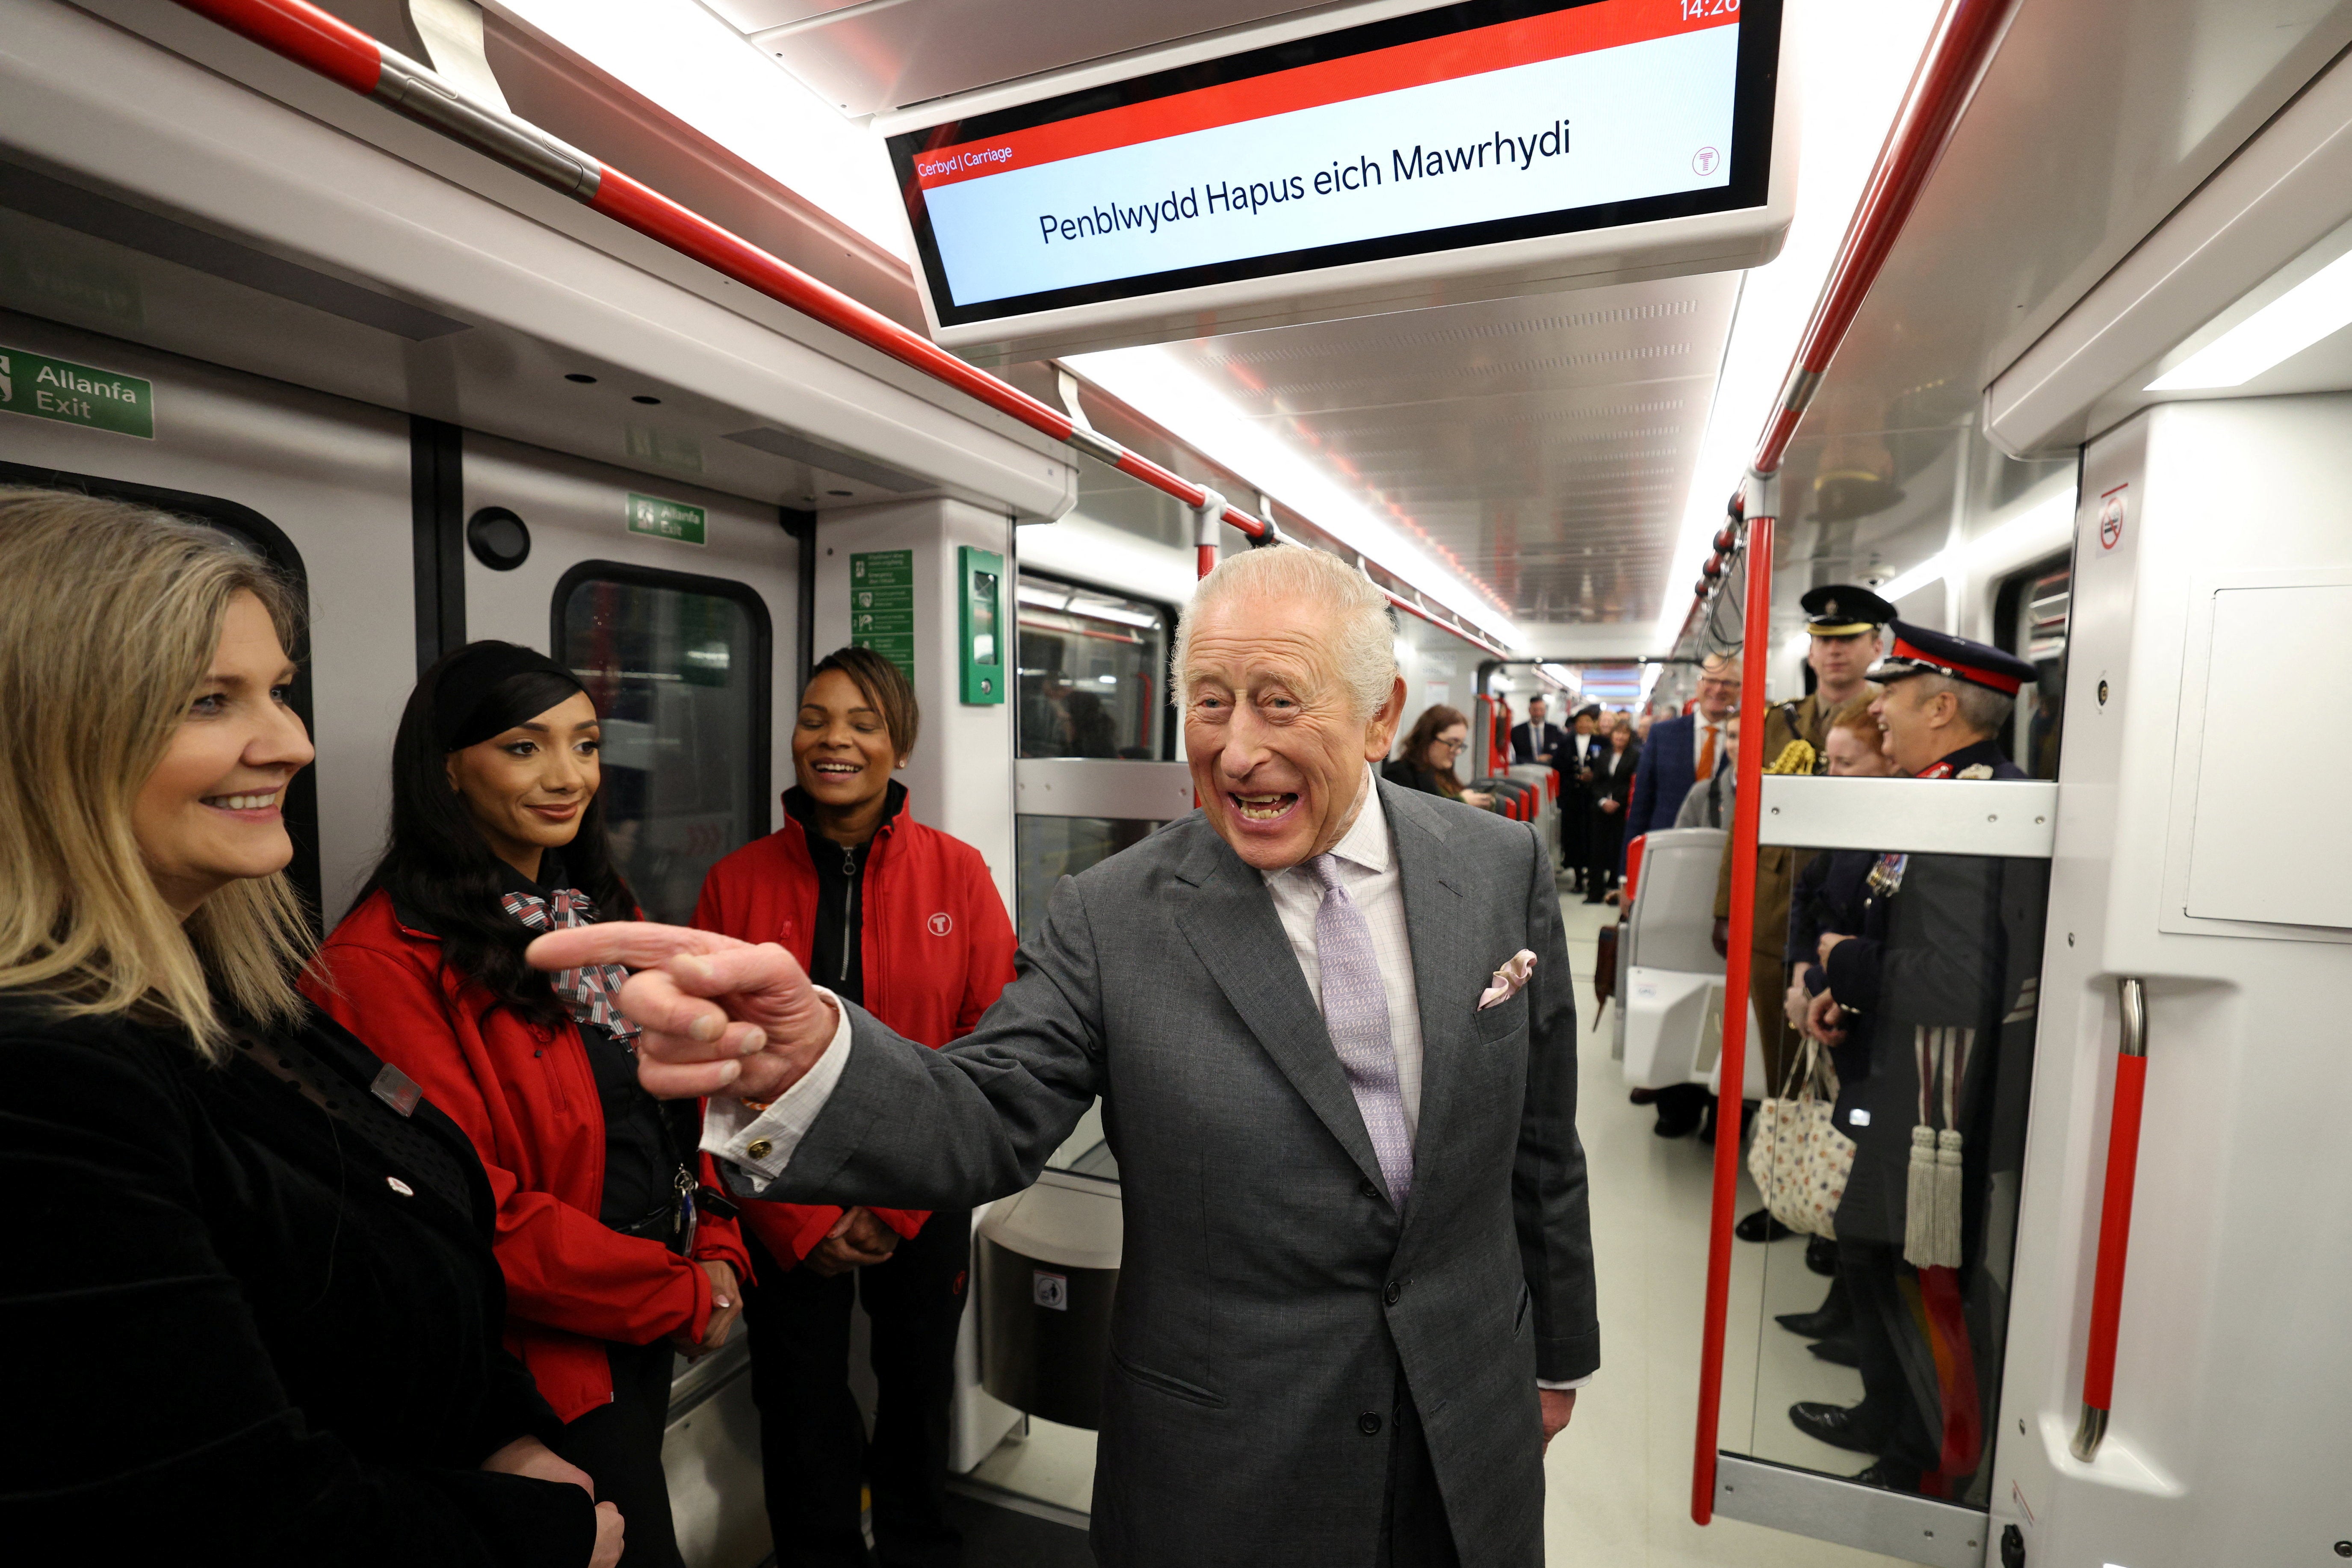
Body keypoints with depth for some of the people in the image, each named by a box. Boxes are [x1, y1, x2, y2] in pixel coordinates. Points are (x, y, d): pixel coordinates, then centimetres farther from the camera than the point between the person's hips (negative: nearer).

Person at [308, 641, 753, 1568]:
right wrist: (681, 1294, -15)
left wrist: (718, 1255, -4)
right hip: (545, 1360, -7)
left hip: (650, 1332, 7)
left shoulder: (602, 909, 4)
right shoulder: (387, 961, -21)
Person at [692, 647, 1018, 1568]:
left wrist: (896, 1205, -10)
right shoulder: (738, 882, -5)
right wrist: (800, 1220, -8)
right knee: (801, 1413, 16)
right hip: (784, 1220, 0)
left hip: (924, 1209, 0)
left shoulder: (957, 872, -8)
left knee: (919, 1394, 19)